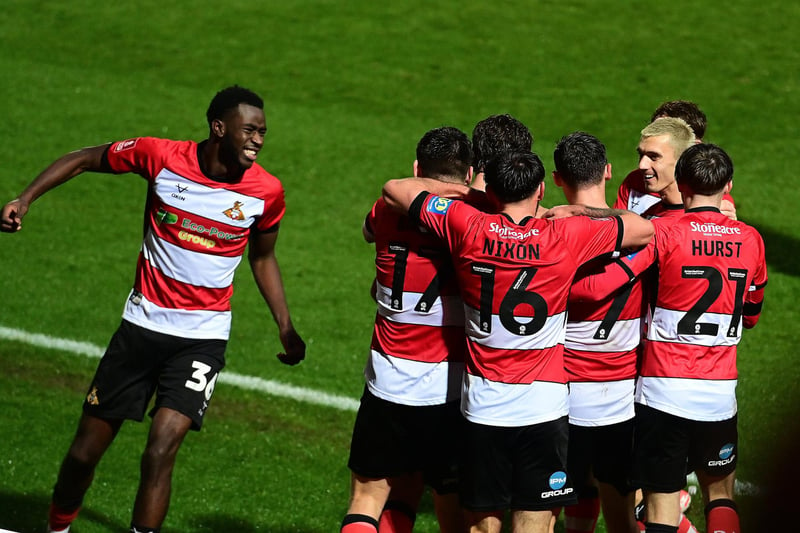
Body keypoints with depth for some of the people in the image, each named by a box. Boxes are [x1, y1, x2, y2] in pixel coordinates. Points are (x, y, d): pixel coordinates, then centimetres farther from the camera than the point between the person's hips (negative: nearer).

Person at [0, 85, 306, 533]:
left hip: (202, 338, -1)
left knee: (160, 453, -21)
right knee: (85, 452, 9)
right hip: (142, 324, 1)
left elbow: (263, 257, 12)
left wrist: (286, 328, 7)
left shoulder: (266, 192, -7)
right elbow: (85, 160, 4)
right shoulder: (162, 157, -10)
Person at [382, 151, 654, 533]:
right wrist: (576, 211, 14)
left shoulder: (467, 228, -6)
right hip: (544, 410, -2)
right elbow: (645, 229, 5)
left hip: (482, 411, 2)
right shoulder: (567, 237, -9)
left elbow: (394, 190, 7)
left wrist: (460, 190, 17)